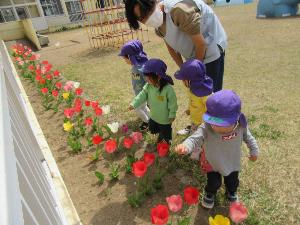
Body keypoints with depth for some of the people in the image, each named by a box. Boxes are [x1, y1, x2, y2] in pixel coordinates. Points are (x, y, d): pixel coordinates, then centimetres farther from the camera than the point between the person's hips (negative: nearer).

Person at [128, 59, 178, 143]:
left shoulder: (168, 89, -31)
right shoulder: (148, 86, -13)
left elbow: (172, 103, -22)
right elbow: (142, 95, -7)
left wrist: (172, 115, -14)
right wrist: (134, 104, -19)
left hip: (165, 118, -6)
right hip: (153, 116, 6)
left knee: (166, 133, 17)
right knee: (153, 129, 28)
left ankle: (167, 140, 51)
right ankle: (160, 135, 58)